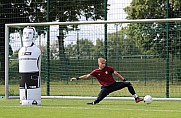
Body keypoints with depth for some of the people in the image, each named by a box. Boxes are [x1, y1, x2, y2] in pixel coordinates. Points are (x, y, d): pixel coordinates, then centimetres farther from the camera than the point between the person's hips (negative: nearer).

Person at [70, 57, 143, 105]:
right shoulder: (96, 72, -7)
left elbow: (116, 74, 1)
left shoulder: (109, 68, -5)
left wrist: (124, 80, 0)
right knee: (98, 99, -18)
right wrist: (77, 78, -13)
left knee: (128, 84, -12)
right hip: (106, 88, -1)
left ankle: (136, 98, -6)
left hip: (114, 84, 1)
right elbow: (87, 76, -6)